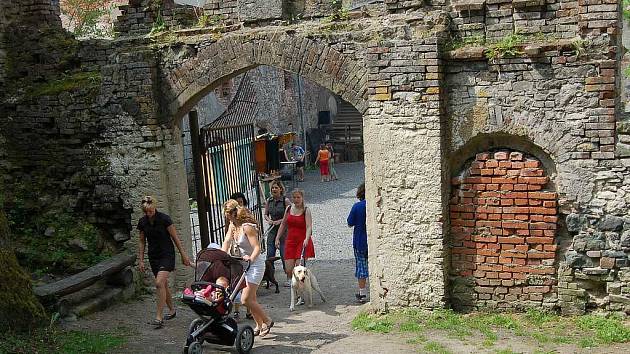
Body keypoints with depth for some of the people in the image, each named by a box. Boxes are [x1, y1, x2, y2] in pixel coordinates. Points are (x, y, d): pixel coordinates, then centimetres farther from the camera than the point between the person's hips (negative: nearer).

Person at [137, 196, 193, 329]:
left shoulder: (164, 219, -12)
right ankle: (172, 310, 30)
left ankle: (159, 317, -16)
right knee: (164, 284, 11)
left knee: (159, 283, -19)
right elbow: (142, 242, 11)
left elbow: (175, 238, -6)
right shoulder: (142, 222, 1)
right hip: (153, 256, 5)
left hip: (167, 255, -5)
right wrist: (140, 260, 8)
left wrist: (183, 255, -3)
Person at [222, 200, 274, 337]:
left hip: (255, 264, -9)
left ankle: (267, 321, 6)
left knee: (246, 299, -11)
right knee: (251, 298, 13)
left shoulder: (247, 227, -22)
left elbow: (257, 248, -28)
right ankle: (259, 325, 26)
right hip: (245, 263, 9)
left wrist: (251, 258, -45)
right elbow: (227, 242, -1)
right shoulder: (233, 225, 4)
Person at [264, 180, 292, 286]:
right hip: (272, 230, 5)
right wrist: (268, 220, -4)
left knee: (284, 254, -3)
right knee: (270, 254, 4)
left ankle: (289, 278, 9)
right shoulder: (268, 201, 7)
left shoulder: (285, 200, -7)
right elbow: (266, 214, 16)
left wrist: (280, 221, -17)